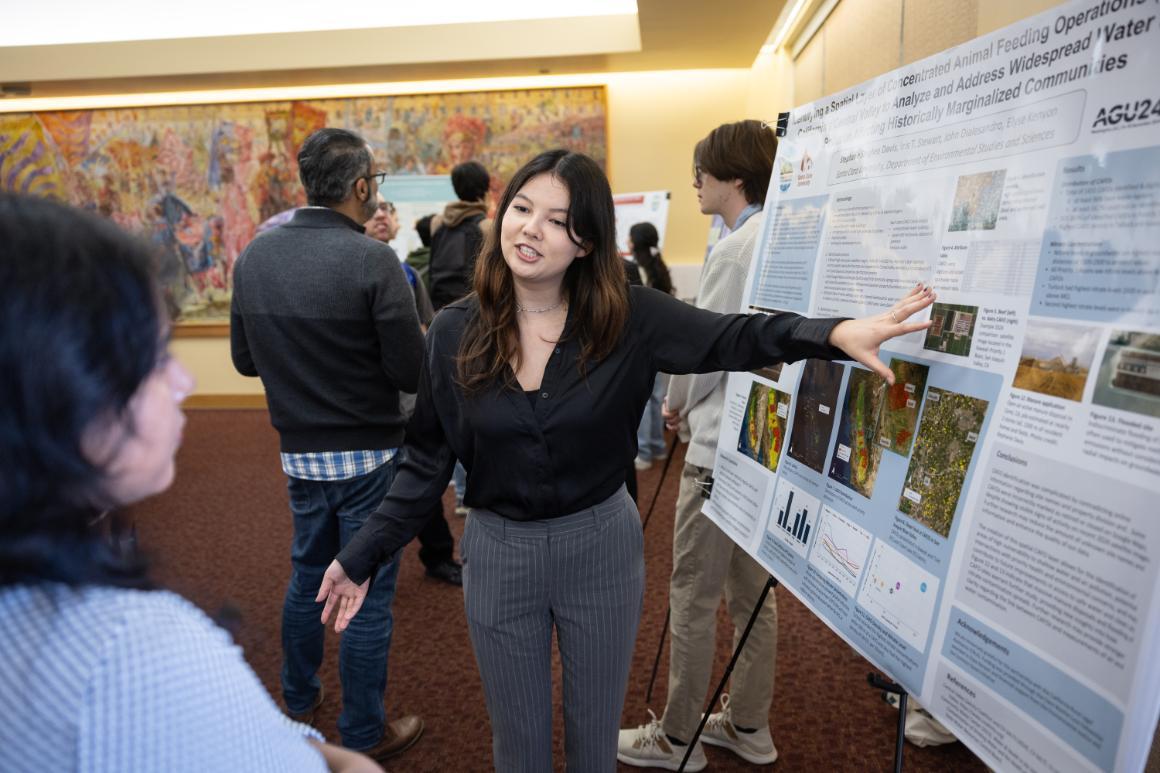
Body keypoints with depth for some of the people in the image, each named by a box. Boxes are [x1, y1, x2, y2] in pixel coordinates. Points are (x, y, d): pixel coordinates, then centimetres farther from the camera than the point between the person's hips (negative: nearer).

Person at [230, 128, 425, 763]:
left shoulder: (255, 256, -2)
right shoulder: (372, 261, -20)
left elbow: (244, 360, 6)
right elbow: (412, 373, -19)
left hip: (299, 452, 6)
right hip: (367, 454, -6)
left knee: (306, 576, 25)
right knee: (367, 594, 8)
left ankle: (298, 700, 44)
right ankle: (364, 735, 24)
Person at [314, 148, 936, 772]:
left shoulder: (627, 317, -11)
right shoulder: (454, 332, -8)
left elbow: (731, 339, -20)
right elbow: (427, 460, -2)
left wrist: (834, 334, -38)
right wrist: (362, 556, -2)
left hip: (601, 546, 0)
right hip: (497, 555, 1)